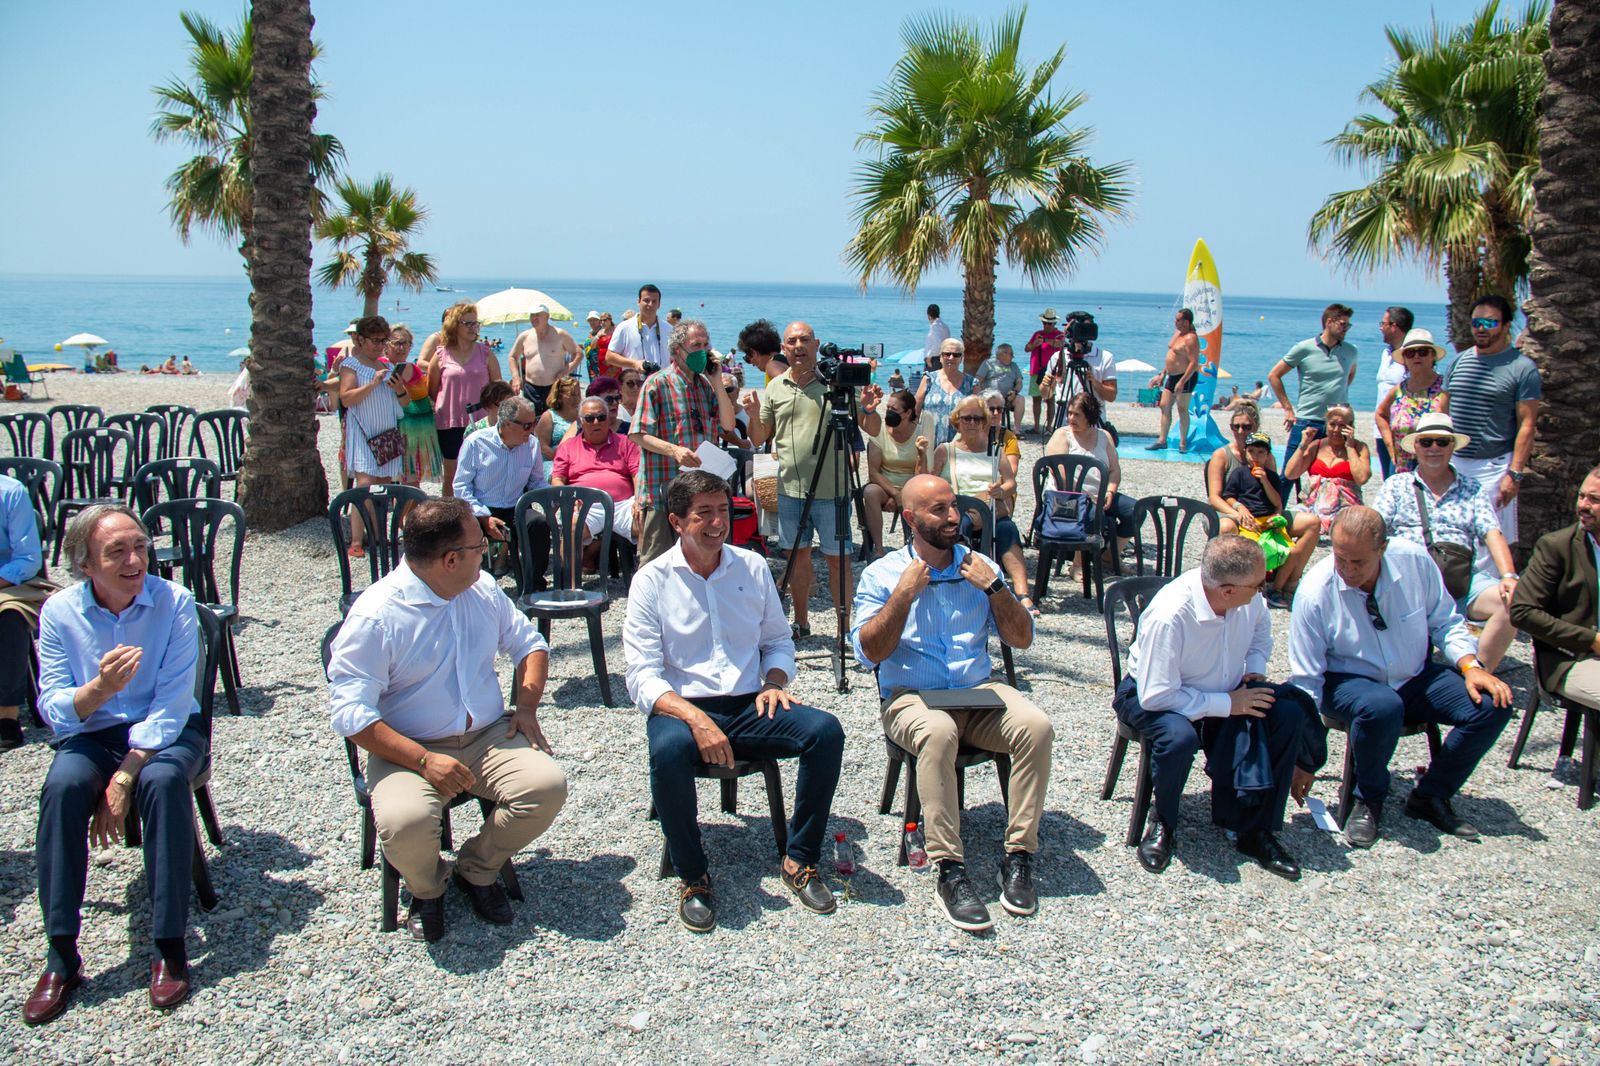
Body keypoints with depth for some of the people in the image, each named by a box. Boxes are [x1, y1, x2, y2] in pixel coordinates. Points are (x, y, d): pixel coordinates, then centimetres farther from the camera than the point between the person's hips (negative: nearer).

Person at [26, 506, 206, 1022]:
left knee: (162, 780, -34)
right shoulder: (59, 611, -5)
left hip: (165, 732, -2)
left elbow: (173, 704, -15)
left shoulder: (174, 602, -12)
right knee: (62, 787, -29)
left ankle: (170, 948, -24)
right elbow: (53, 708, -7)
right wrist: (99, 689, -29)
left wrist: (124, 777, -22)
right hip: (92, 734, 2)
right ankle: (61, 955, -19)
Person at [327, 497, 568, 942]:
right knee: (405, 823, -34)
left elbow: (528, 643, 18)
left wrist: (526, 707, 0)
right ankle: (427, 887, 5)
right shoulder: (375, 614, -14)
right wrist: (424, 760, -24)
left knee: (548, 785, -22)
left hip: (489, 738, 5)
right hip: (409, 750, -4)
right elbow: (350, 712, -16)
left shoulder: (483, 588, 5)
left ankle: (477, 869, 7)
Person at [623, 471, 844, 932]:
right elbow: (642, 677, -9)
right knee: (669, 750, -37)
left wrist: (774, 682, -4)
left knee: (826, 730, -23)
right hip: (682, 707, -3)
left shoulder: (753, 567, 9)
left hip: (749, 706, 3)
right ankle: (693, 878, -13)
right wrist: (695, 718, -26)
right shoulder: (652, 580, -2)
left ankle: (800, 860, -6)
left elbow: (778, 640, 19)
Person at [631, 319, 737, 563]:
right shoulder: (658, 383, -6)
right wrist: (673, 450, -24)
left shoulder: (706, 384, 13)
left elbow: (728, 424, 5)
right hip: (664, 488, -6)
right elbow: (639, 435, -9)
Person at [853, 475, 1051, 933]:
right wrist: (904, 594, -13)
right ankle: (950, 873, -30)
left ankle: (1019, 857, -16)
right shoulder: (882, 575, 3)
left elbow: (1022, 638, 7)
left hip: (979, 693, 3)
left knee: (1037, 726, -26)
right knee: (938, 733, -37)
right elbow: (868, 652, -8)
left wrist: (994, 586, -5)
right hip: (910, 698, -3)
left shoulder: (980, 567, 12)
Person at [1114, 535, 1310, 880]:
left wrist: (1255, 668, -6)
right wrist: (1227, 704, -28)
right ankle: (1163, 822, -7)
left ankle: (1256, 828, -5)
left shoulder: (1249, 598, -14)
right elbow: (1156, 696, -32)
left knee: (1289, 713, -17)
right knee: (1179, 737, -38)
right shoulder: (1168, 617, -35)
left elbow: (1260, 629, 12)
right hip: (1154, 696, -6)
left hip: (1228, 694, 6)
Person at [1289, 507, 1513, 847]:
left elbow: (1445, 622, 5)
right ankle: (1368, 800, -8)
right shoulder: (1315, 591, -19)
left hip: (1417, 678, 4)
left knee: (1494, 704, -17)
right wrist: (1306, 760, -11)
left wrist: (1470, 666, -15)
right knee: (1382, 707, -37)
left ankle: (1430, 796, 3)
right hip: (1349, 682, -4)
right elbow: (1306, 682, -13)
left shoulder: (1414, 560, -13)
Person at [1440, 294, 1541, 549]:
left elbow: (1527, 425, -9)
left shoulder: (1522, 368, -5)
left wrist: (1515, 474, -15)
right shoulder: (1458, 361, 11)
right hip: (1452, 463, 5)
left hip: (1494, 467, -5)